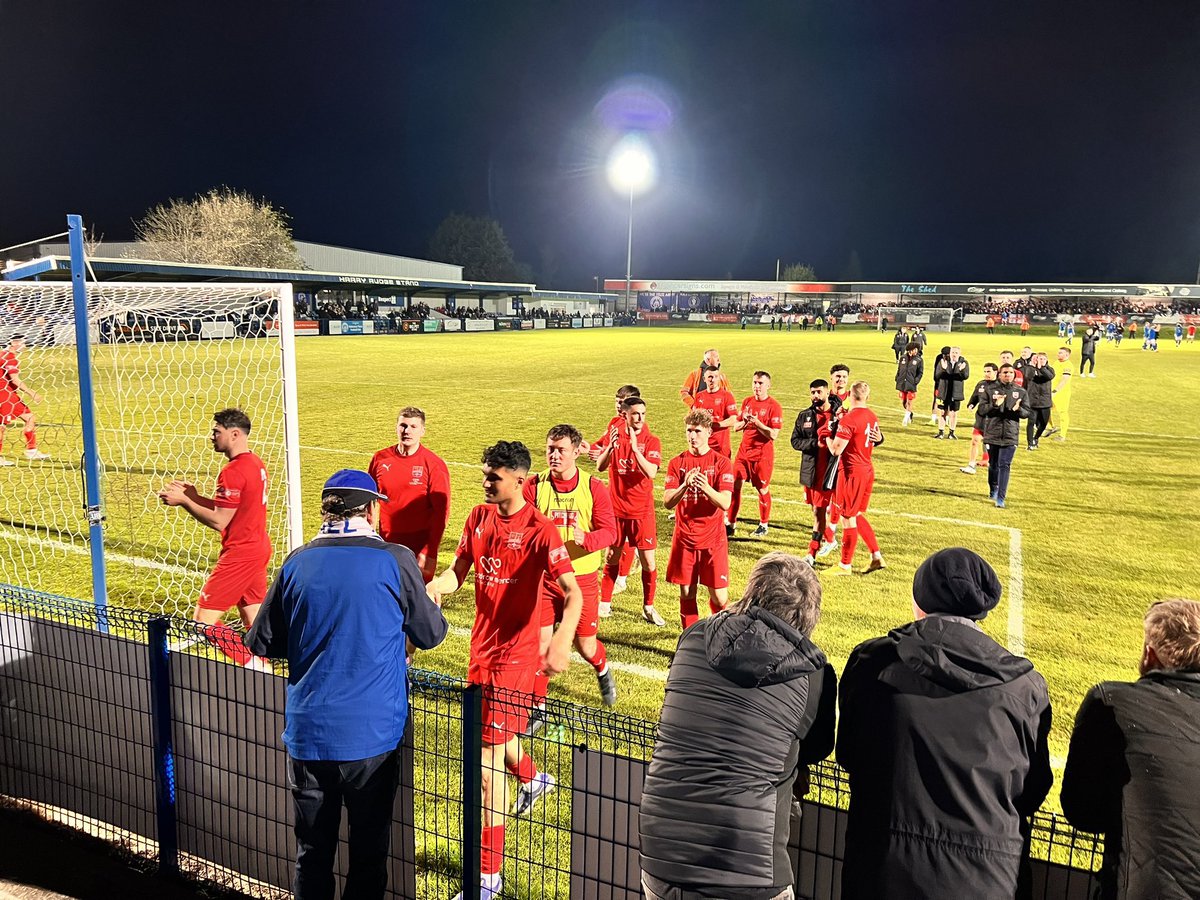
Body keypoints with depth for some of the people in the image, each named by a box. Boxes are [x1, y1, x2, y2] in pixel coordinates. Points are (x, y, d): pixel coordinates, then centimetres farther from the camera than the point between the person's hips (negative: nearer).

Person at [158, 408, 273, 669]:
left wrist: (182, 501, -10)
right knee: (253, 621, 16)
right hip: (258, 548, 10)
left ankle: (254, 667, -5)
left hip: (240, 554, -10)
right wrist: (195, 497, 8)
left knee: (204, 622, -4)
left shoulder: (233, 472, -20)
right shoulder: (255, 462, 10)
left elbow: (219, 521, -19)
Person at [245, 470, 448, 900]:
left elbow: (262, 642, 7)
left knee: (312, 852, 17)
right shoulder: (396, 561, -9)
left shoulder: (297, 562, -1)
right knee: (369, 849, 13)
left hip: (307, 734, 3)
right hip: (373, 734, -2)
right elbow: (431, 634, 2)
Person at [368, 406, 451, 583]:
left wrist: (429, 553, -14)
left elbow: (441, 511, -10)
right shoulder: (380, 459, 2)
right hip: (385, 547, 3)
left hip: (419, 549, -3)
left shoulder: (434, 464, -9)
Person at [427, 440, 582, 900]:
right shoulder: (479, 518, 3)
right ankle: (533, 779, 60)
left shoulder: (540, 530, -18)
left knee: (488, 763, -7)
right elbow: (458, 569, 4)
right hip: (482, 645, 8)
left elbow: (572, 591, -26)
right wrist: (438, 584, -20)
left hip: (515, 653, -7)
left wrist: (562, 638, -44)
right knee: (491, 735, 28)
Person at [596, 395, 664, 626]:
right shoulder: (615, 436, 1)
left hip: (642, 511, -2)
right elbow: (600, 467, -10)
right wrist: (610, 447, -27)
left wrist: (635, 448, -29)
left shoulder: (651, 441, -7)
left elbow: (651, 472, -21)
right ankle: (605, 603, 25)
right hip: (616, 508, 2)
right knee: (612, 557, 12)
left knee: (648, 561, 1)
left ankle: (648, 607, 16)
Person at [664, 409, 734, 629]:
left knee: (719, 596, 0)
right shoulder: (677, 463, 2)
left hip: (713, 539, -1)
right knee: (687, 593, 7)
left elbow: (725, 503, -13)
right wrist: (684, 486, -26)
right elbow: (667, 502, -7)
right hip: (684, 538, 2)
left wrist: (706, 488, -31)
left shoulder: (721, 463, -3)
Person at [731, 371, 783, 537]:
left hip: (763, 454, -5)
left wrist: (757, 422, -23)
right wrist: (744, 422, -8)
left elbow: (773, 435, -16)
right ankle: (731, 523, 9)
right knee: (735, 485, 0)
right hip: (744, 450, 5)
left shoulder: (774, 406, -10)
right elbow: (735, 427, 12)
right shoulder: (747, 402, 9)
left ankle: (764, 525, 22)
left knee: (763, 489, 5)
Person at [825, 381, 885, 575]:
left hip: (851, 471, -8)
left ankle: (845, 565, 13)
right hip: (868, 470, 8)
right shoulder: (872, 418, 7)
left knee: (848, 518, 3)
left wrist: (827, 437, -2)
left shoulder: (848, 419, -18)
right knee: (857, 515, 20)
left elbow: (836, 450, -19)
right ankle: (876, 557, 19)